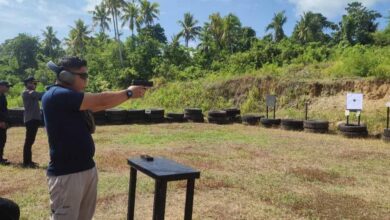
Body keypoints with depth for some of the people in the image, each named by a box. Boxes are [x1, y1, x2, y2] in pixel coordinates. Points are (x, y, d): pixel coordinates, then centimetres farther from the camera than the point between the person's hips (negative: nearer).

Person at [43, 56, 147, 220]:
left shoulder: (72, 97, 12)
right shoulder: (56, 96, -18)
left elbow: (97, 105, 12)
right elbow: (100, 100, -19)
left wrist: (127, 94, 3)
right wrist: (129, 93, -6)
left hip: (87, 168, 9)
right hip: (66, 174, -9)